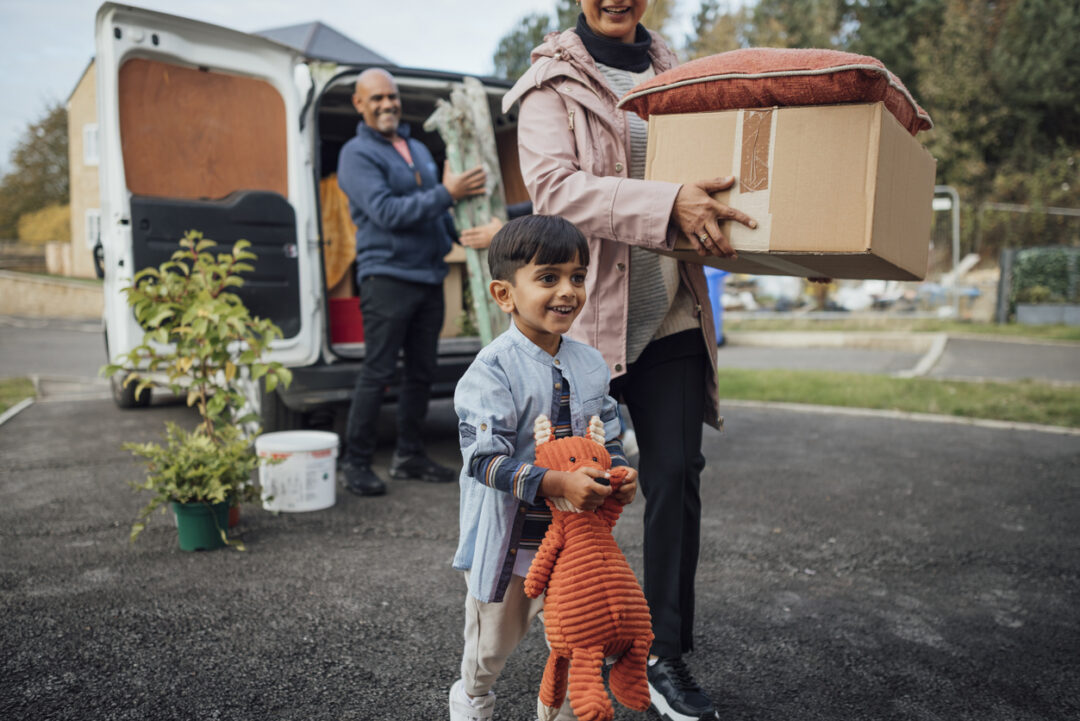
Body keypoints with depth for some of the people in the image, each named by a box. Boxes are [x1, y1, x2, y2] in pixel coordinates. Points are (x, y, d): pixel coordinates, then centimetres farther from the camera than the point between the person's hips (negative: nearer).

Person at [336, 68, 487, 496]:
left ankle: (409, 455, 21)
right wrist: (447, 194, -19)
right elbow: (386, 212, -18)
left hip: (429, 276, 7)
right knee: (377, 373, -7)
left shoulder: (418, 149, 19)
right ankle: (356, 462, 4)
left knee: (421, 372, 10)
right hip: (387, 278, -7)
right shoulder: (357, 154, -6)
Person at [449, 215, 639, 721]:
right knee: (492, 644, 19)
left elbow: (608, 439, 8)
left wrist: (620, 474, -14)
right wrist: (556, 483, -36)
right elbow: (486, 459, -26)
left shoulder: (590, 365, 0)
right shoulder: (493, 370, -20)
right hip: (506, 538, -4)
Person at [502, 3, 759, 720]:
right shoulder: (553, 81, -1)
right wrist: (666, 204, -31)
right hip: (584, 314, -4)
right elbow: (553, 183, -19)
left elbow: (703, 183, 23)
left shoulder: (670, 74, 16)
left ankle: (667, 656, 16)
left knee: (676, 475, 1)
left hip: (669, 316, 4)